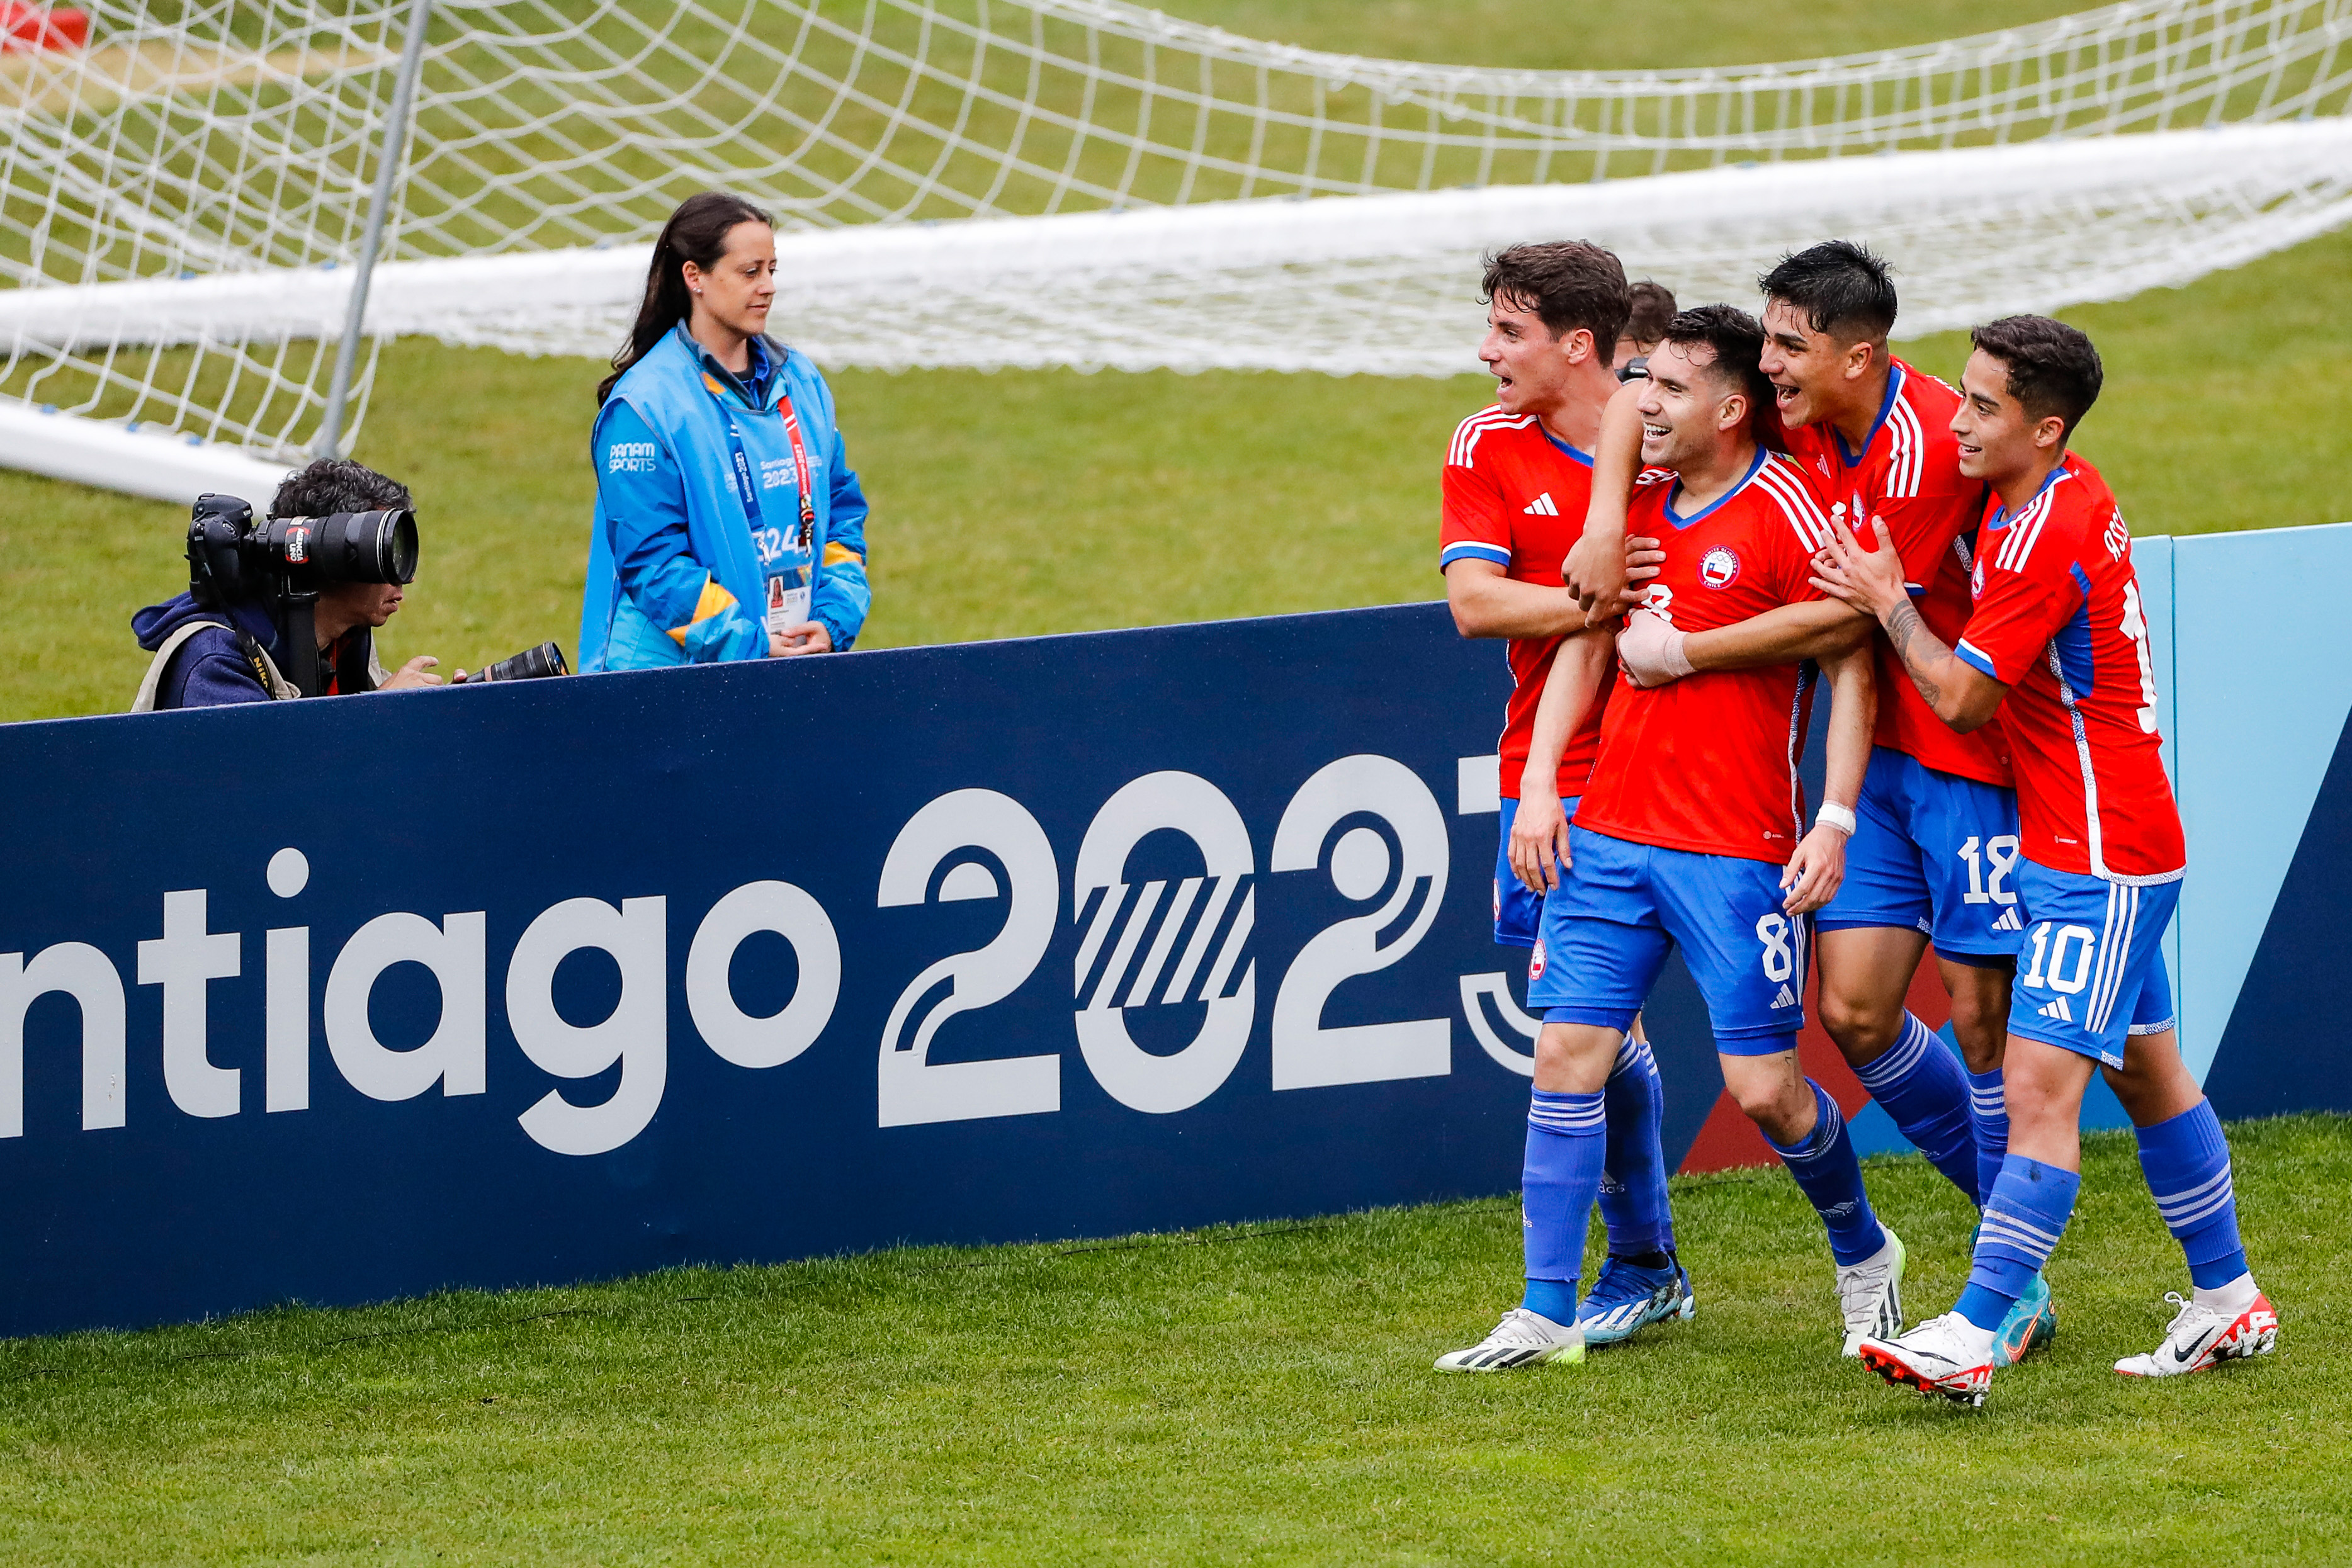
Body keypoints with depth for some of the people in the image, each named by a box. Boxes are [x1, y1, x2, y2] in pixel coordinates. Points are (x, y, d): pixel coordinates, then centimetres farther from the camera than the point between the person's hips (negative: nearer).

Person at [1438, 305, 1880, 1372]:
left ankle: (1862, 1252, 25)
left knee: (1764, 1087, -3)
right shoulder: (1637, 499, 10)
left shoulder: (1791, 516, -9)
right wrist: (1540, 782, 9)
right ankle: (1546, 1314, 4)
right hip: (1609, 832, 6)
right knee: (1567, 1055, -1)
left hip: (1737, 852, -6)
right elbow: (1584, 642, 17)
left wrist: (1834, 820, -16)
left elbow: (1852, 669, -8)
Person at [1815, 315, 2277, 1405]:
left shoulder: (2046, 540, -23)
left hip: (2097, 862, -11)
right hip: (2100, 850, 11)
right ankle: (2228, 1302, 27)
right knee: (2147, 1075, 18)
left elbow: (1960, 695, -16)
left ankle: (1974, 1337, -21)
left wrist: (1887, 600, -4)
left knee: (2039, 1089, -15)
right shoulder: (2071, 495, 6)